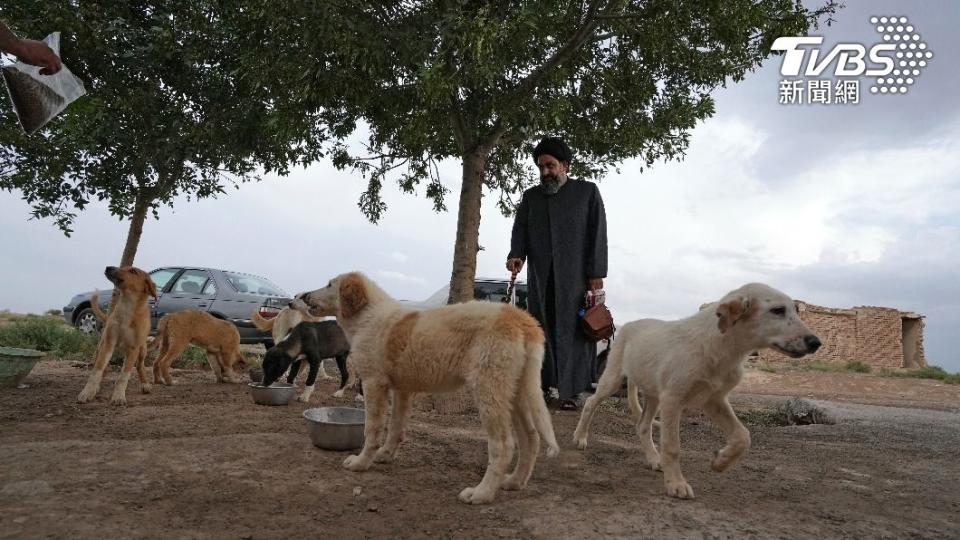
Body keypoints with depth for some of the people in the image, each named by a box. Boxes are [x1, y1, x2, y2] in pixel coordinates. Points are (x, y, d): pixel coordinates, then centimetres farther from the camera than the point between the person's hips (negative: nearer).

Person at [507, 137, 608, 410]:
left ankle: (574, 390, -2)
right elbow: (520, 229, 8)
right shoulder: (530, 196, 18)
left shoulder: (587, 191, 10)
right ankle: (548, 385, 2)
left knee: (574, 329, -6)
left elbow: (598, 232, 3)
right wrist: (516, 254, -14)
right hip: (540, 275, 3)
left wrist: (596, 272, -7)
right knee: (542, 328, -2)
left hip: (575, 274, -3)